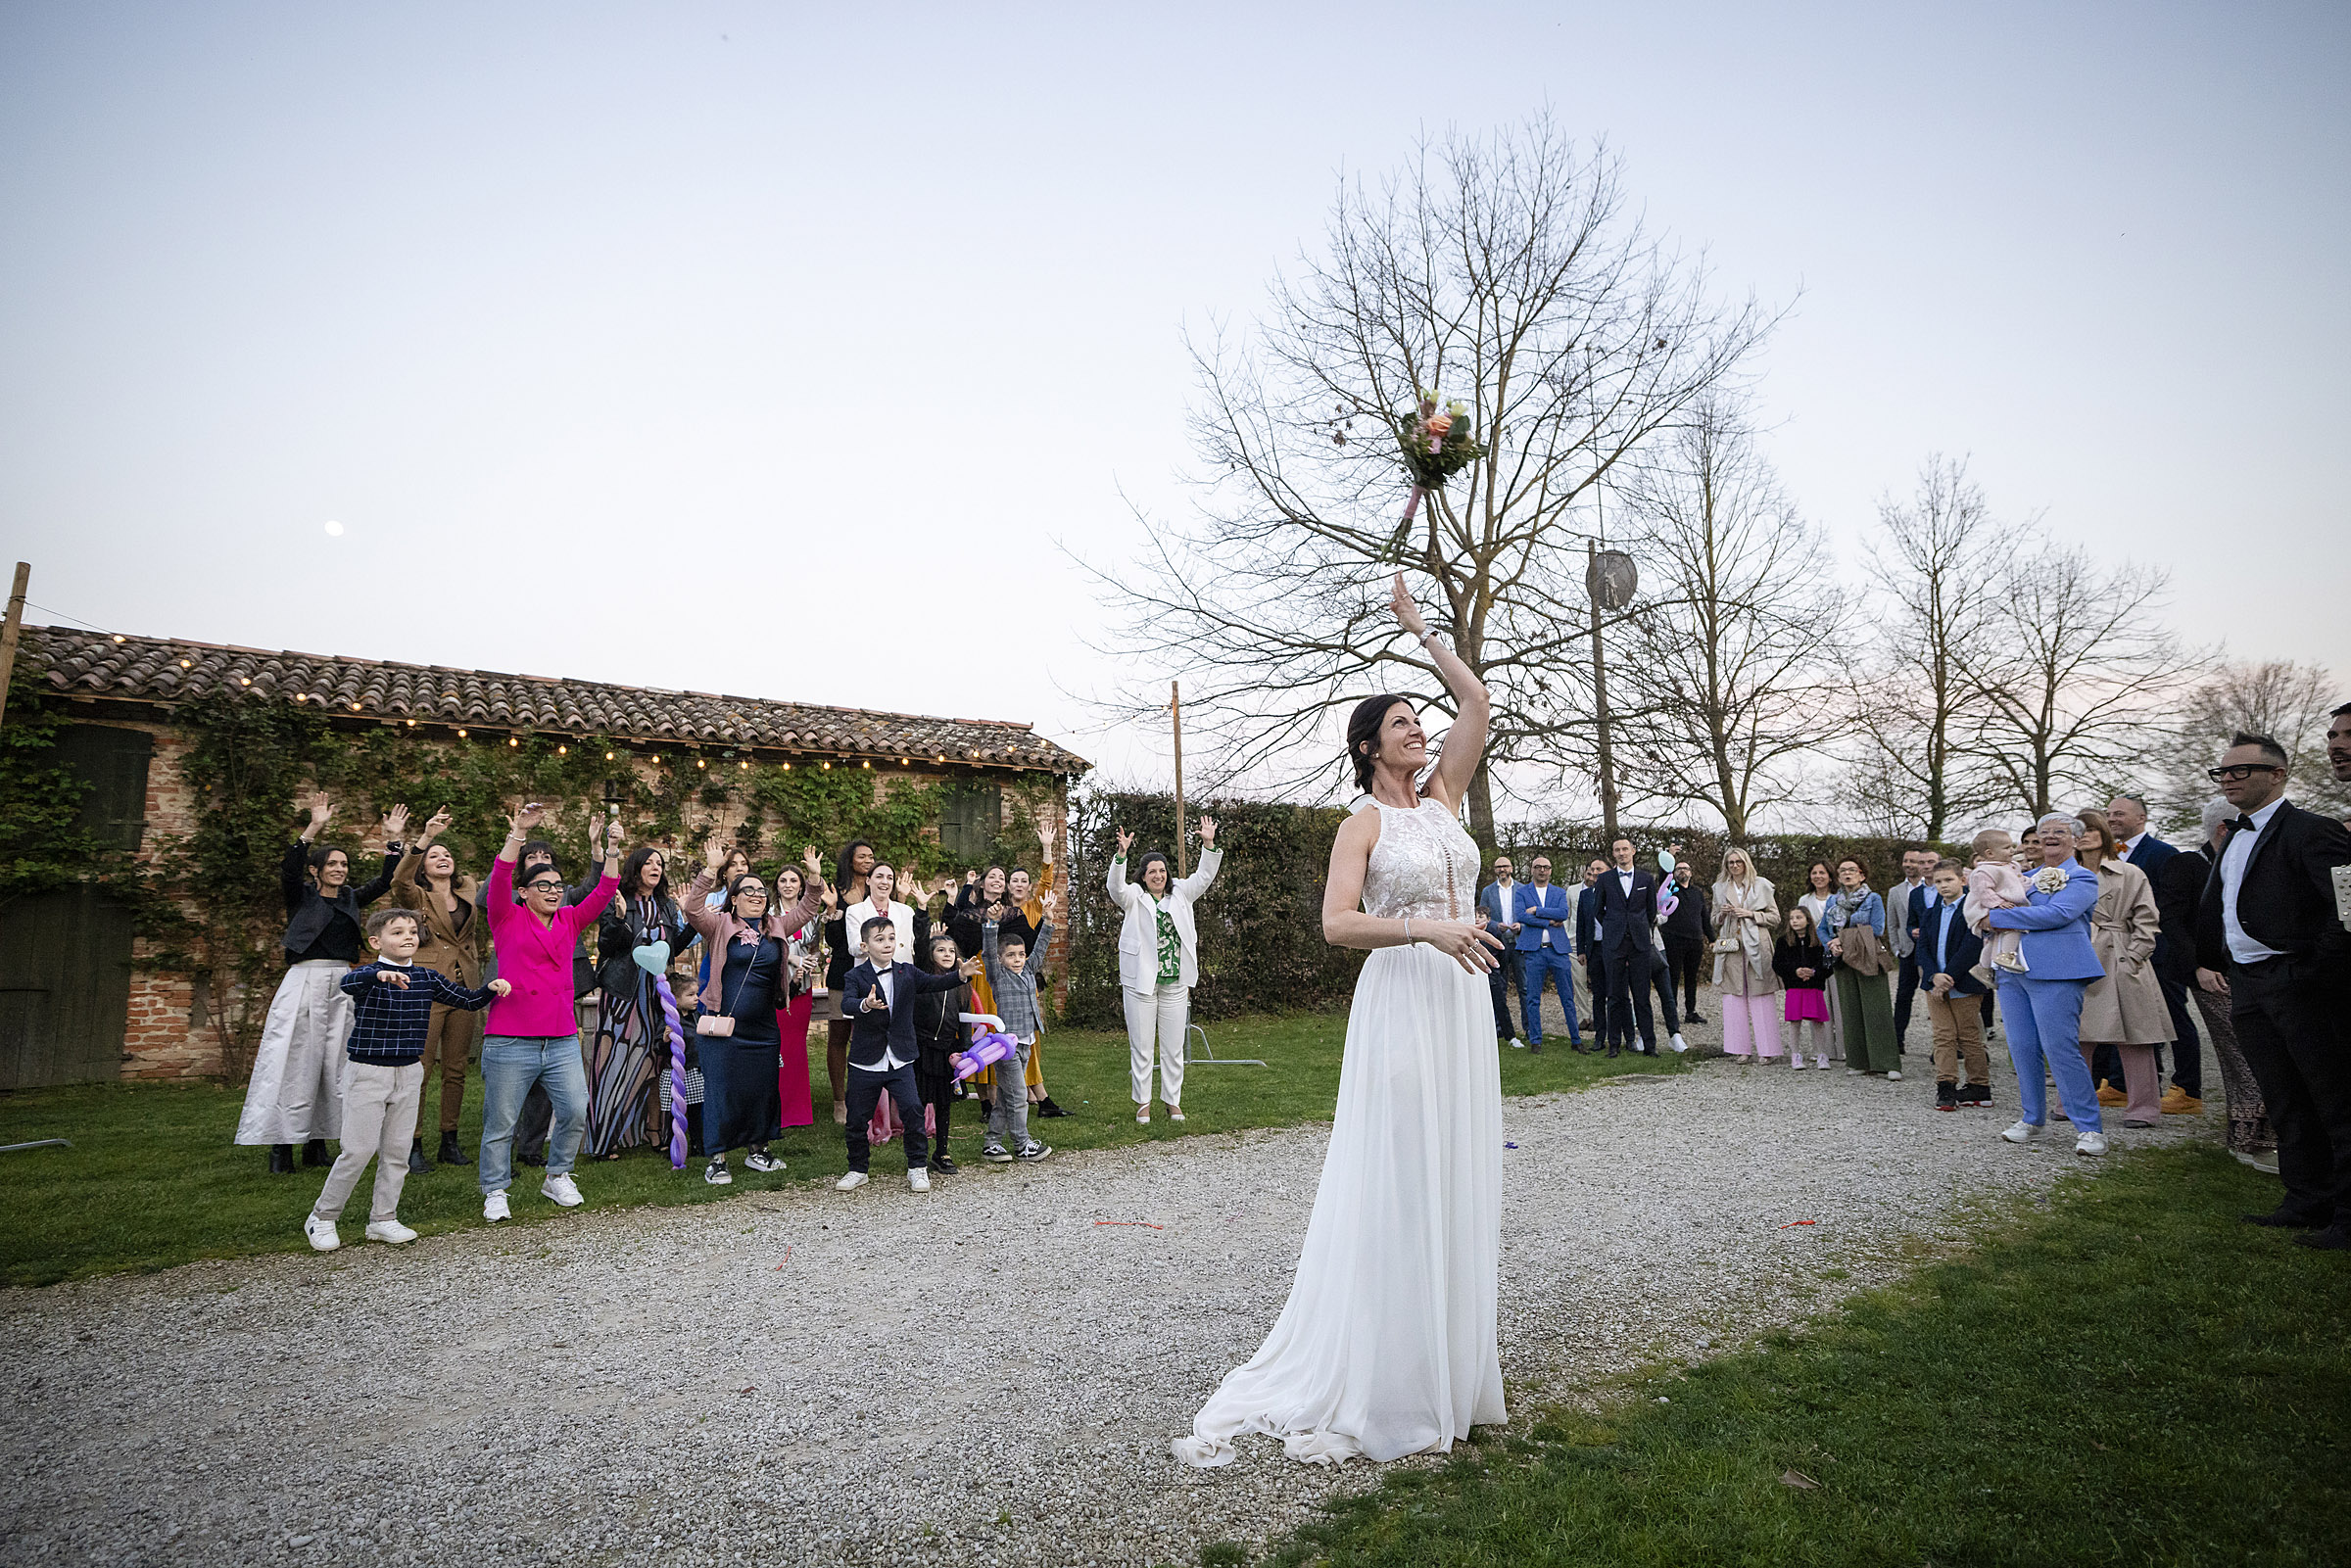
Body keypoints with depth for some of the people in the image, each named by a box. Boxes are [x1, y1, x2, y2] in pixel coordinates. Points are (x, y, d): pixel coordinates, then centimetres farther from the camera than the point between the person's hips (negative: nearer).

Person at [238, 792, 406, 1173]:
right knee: (295, 1062, -6)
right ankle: (281, 1145, -1)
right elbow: (288, 870, -15)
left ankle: (317, 1143, 11)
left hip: (343, 984, 5)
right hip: (306, 981, -5)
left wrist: (393, 840, -1)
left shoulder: (351, 898, 15)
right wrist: (313, 828, -26)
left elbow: (384, 881, 8)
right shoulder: (301, 895, 3)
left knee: (336, 1064, 4)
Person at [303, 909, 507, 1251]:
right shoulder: (369, 974, -10)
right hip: (367, 1072, -5)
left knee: (398, 1149, 8)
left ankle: (382, 1219, 20)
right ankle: (321, 1218, 15)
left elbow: (467, 999, 9)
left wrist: (490, 988, -11)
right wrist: (379, 974, -54)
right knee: (359, 1149, -4)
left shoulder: (427, 978, 5)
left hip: (409, 1073, 5)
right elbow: (346, 983, -33)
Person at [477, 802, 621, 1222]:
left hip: (562, 1040, 4)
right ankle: (495, 1192, 20)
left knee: (576, 1112, 0)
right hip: (509, 1041, -4)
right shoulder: (507, 919, 2)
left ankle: (557, 1178, 21)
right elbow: (499, 880, -12)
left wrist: (612, 854, -8)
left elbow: (602, 894, 4)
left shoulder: (569, 921, 13)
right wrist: (517, 833, -21)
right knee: (501, 1123, 4)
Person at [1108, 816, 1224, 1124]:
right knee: (1141, 1046, 4)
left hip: (1175, 982, 3)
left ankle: (1173, 1101, 20)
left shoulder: (1180, 894, 10)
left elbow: (1204, 876, 2)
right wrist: (1121, 855, -33)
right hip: (1140, 980, -3)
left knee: (1174, 1046, 9)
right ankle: (1142, 1102, 15)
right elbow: (1116, 887, -18)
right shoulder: (1134, 897, 0)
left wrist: (1209, 844, -12)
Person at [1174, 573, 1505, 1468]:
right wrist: (1426, 927, -25)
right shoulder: (1365, 822, -4)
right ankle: (1385, 1384, 9)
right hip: (1402, 999, -6)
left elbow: (1475, 701, 10)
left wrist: (1418, 628, 15)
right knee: (1399, 1182, -3)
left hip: (1463, 1000, 6)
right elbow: (1337, 924, -16)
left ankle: (1450, 1365, 24)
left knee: (1456, 1176, 11)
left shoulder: (1442, 798, 12)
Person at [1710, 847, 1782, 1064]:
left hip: (1756, 946, -3)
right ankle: (1742, 1048, 4)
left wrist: (1751, 914, -8)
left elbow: (1775, 918, 6)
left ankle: (1765, 1049, 1)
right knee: (1733, 997, -1)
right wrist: (1723, 914, -1)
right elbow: (1714, 923, 20)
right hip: (1731, 947, 3)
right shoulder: (1720, 888, 15)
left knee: (1761, 998, -4)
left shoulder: (1761, 885, 7)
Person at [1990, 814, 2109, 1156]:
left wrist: (1998, 918, -11)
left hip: (2055, 973, -6)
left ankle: (2088, 1127, 1)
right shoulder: (2025, 877, 22)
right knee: (2022, 1048, 7)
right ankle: (2032, 1118, 19)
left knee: (2060, 1048, -10)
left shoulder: (2083, 878, 2)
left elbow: (2057, 914, -14)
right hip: (2012, 971, 6)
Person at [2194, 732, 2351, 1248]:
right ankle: (2307, 1201, 26)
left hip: (2301, 986, -9)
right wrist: (2204, 963, 15)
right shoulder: (2233, 838, 17)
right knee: (2284, 1103, 16)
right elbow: (2212, 909, 23)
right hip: (2245, 987, 9)